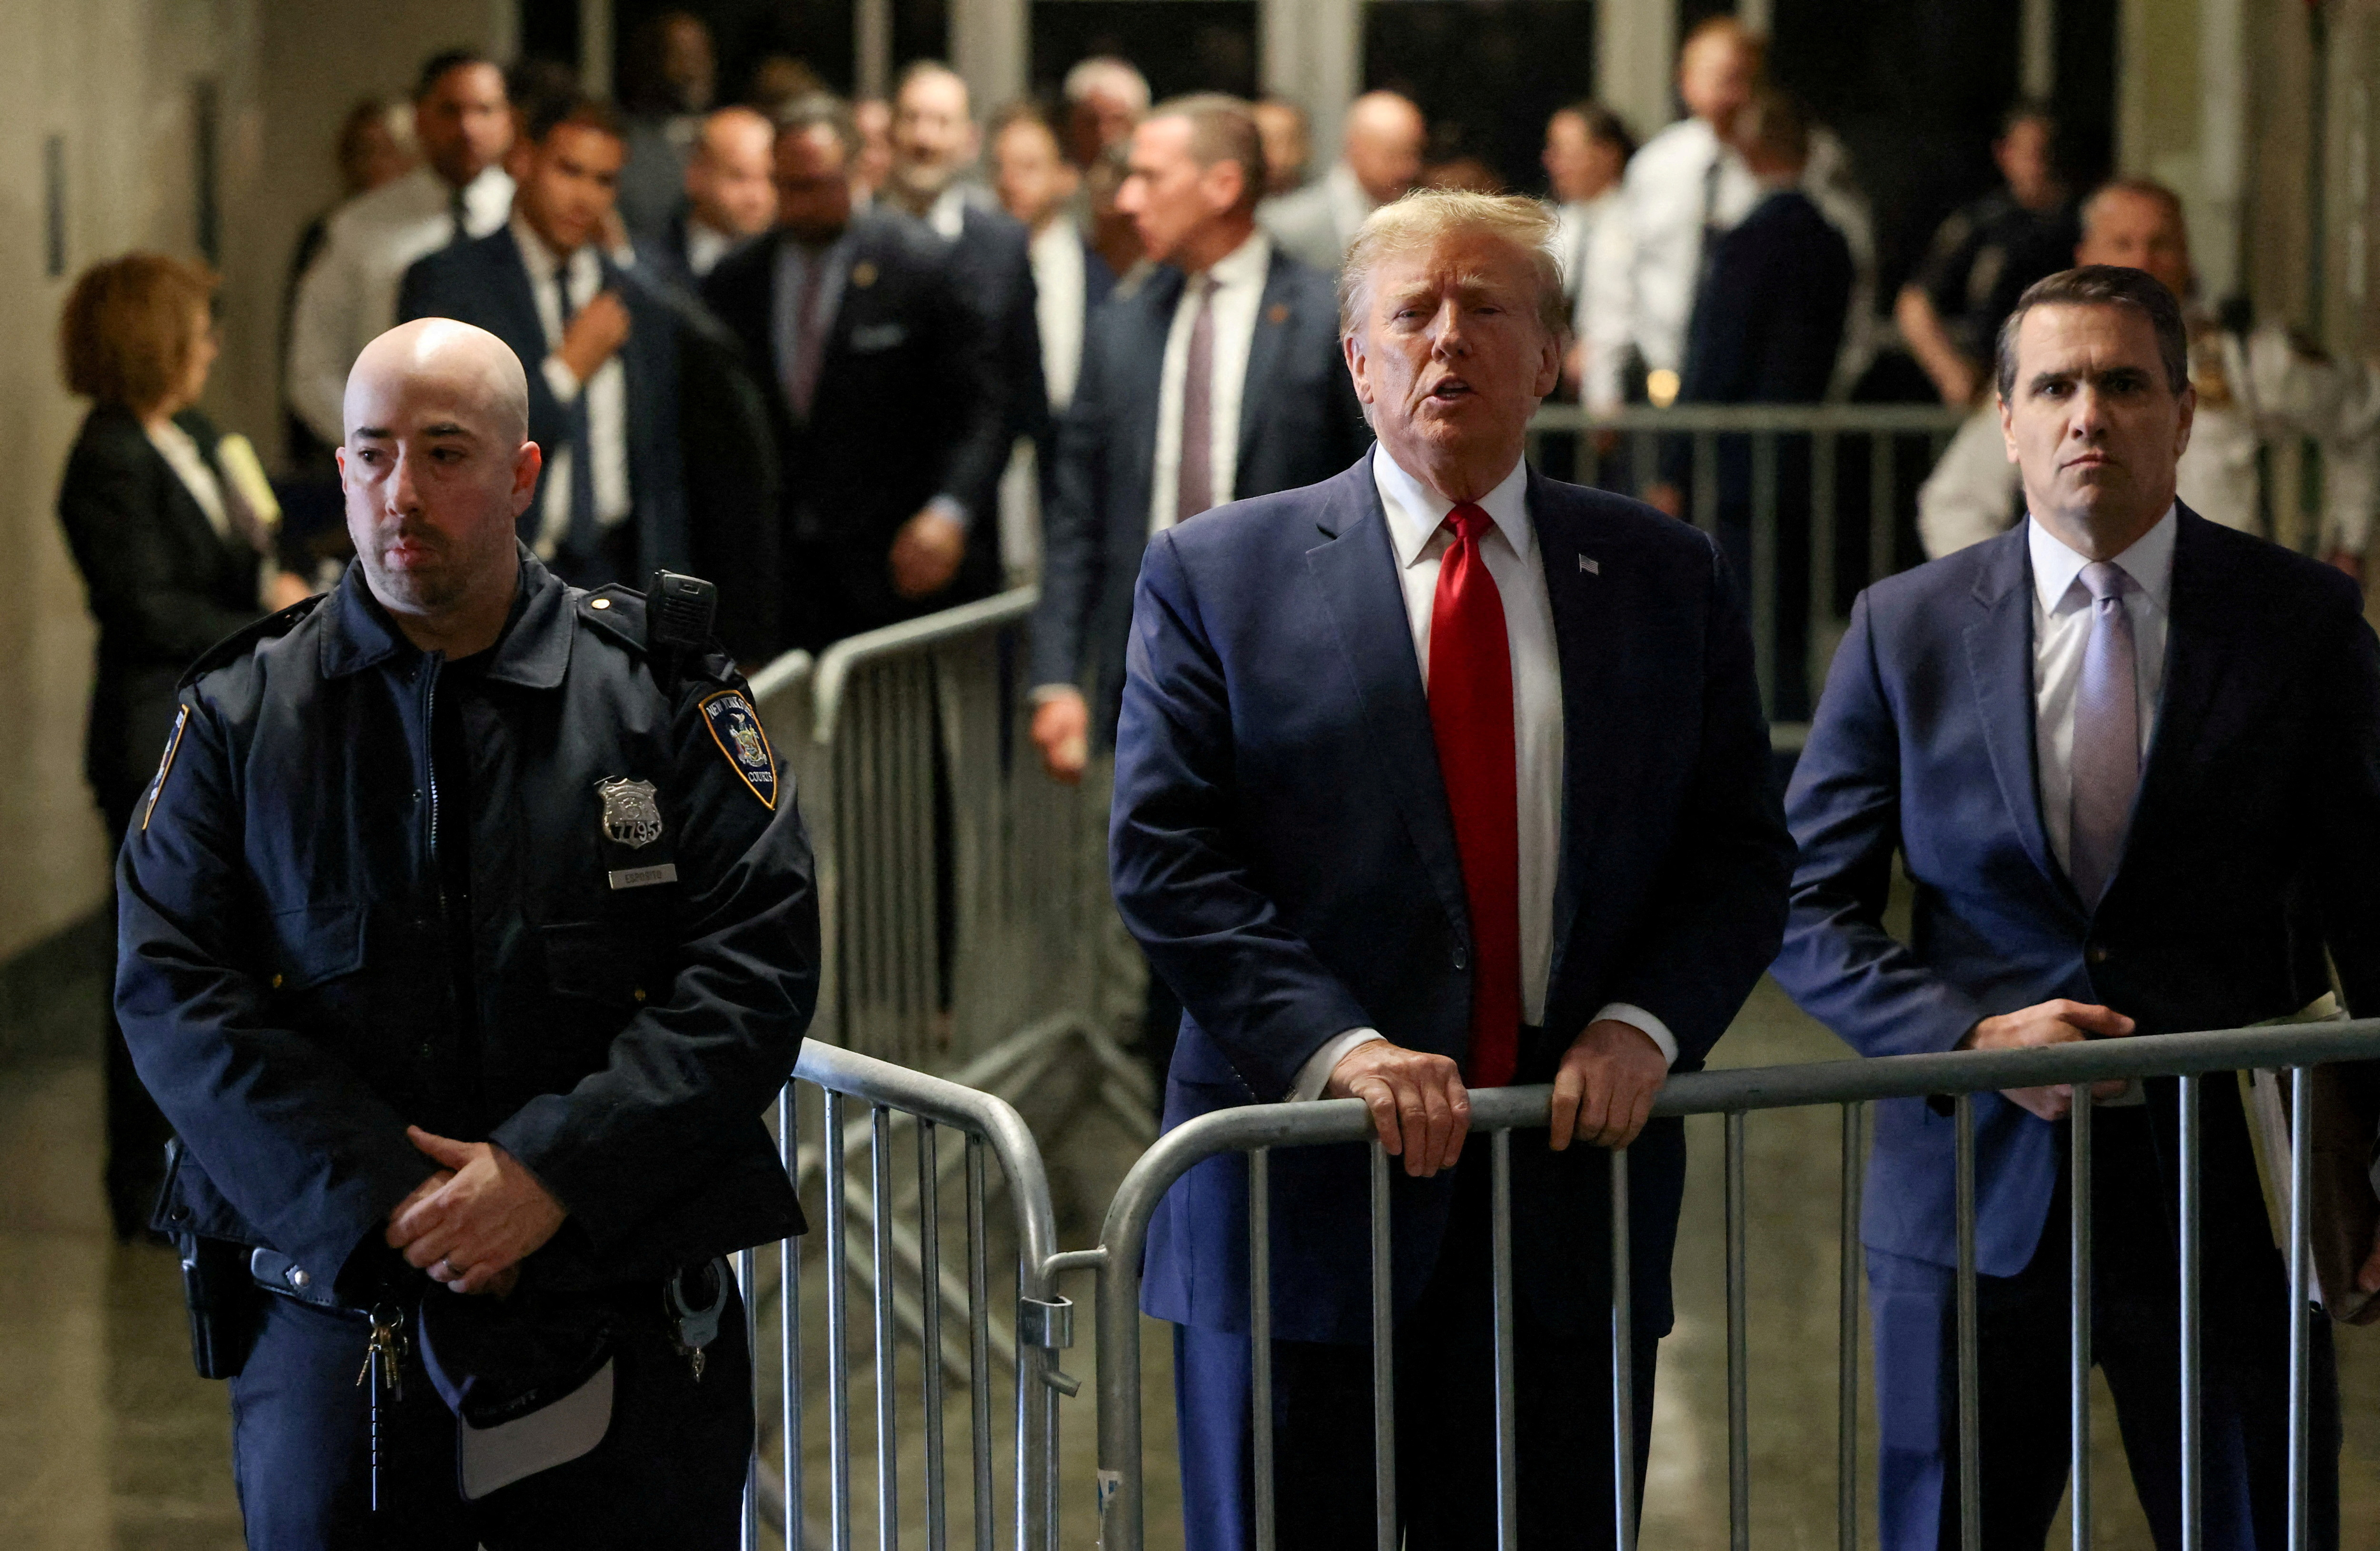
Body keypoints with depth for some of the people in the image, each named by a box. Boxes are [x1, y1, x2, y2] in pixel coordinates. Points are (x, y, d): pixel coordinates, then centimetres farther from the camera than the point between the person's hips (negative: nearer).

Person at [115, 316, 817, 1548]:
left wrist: (555, 1173, -17)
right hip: (333, 1326, 1)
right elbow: (175, 991, -3)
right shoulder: (240, 713, 5)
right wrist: (385, 1204, -14)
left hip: (624, 1337, -1)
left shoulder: (663, 693, 1)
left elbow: (759, 962, -6)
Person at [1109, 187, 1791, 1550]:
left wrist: (1646, 1023, -10)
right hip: (1308, 1191, -2)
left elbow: (1743, 851, 8)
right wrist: (1332, 1044, -18)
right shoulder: (1215, 576, 3)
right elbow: (1167, 859, -5)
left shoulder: (1668, 579, 10)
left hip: (1577, 1184, 2)